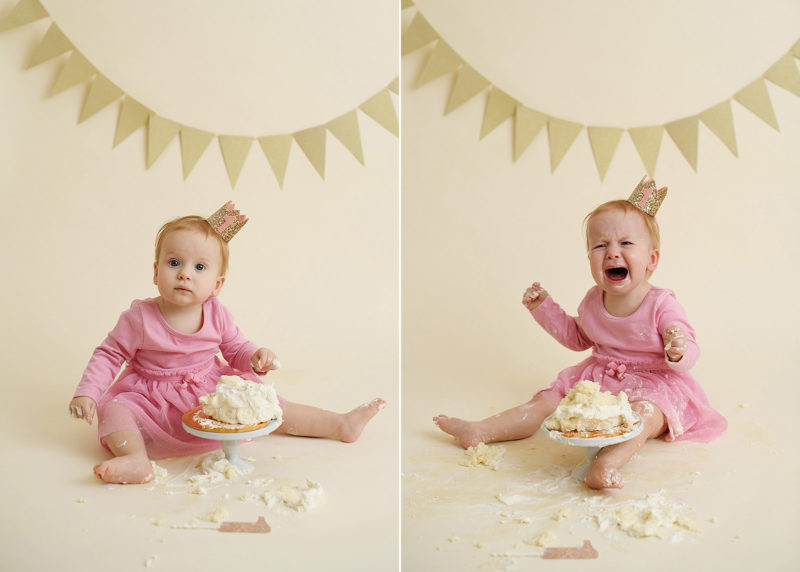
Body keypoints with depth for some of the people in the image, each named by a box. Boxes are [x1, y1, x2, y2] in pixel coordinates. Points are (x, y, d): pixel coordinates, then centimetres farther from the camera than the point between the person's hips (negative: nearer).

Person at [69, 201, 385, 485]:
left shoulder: (216, 315, -7)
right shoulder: (140, 317, -15)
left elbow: (236, 347, 8)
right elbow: (109, 355, -6)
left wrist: (256, 357, -14)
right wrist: (86, 394, -18)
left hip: (213, 396, 2)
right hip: (152, 401, -1)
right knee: (114, 411, -27)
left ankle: (340, 424, 0)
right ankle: (137, 460, -50)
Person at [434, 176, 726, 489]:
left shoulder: (661, 305, -16)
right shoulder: (593, 301, 1)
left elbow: (690, 353, -13)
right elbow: (576, 337, 20)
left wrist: (679, 350, -39)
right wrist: (543, 306, 11)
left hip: (652, 385, -6)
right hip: (596, 380, 6)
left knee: (643, 415, -37)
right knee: (546, 399, -4)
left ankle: (606, 464, -62)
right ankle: (479, 432, -8)